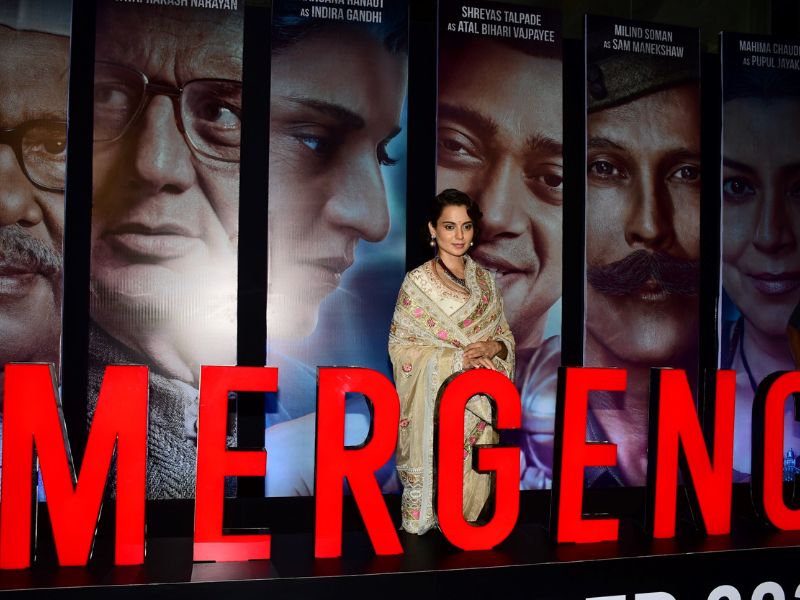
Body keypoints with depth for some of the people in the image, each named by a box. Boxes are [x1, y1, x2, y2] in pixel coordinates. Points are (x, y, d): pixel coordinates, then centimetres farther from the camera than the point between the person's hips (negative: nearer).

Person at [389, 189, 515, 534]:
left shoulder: (484, 280, 9)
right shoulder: (418, 281, -5)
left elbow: (505, 336, 12)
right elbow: (400, 346, -8)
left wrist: (494, 347, -11)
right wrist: (457, 357, -17)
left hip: (477, 404, 4)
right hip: (434, 403, -4)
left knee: (472, 476, 8)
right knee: (434, 470, 0)